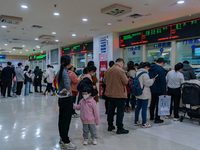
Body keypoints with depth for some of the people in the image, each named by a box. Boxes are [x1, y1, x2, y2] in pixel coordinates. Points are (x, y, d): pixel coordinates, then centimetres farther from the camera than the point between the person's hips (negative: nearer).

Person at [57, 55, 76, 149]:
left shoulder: (59, 72, 8)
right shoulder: (65, 72, -19)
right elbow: (67, 85, -31)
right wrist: (69, 91, -15)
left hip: (61, 98, 9)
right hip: (67, 99, -9)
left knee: (61, 119, 16)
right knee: (66, 120, 0)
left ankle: (62, 138, 31)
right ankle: (65, 142, 9)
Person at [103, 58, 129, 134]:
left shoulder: (107, 71, 4)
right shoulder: (120, 71, -17)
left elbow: (104, 81, 10)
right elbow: (126, 82, -15)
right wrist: (127, 79, 4)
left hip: (109, 94, 7)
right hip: (120, 94, -7)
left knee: (110, 110, 17)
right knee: (120, 111, 2)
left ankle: (110, 126, 28)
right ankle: (120, 128, 7)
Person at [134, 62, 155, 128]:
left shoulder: (137, 72, 12)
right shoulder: (145, 73, -16)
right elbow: (147, 83, -18)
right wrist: (152, 80, 0)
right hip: (144, 94, -9)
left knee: (138, 107, 15)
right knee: (144, 108, -2)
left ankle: (136, 121, 23)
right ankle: (144, 123, 4)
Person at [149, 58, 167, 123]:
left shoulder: (151, 68, 8)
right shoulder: (161, 69, -16)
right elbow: (163, 81, -19)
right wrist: (164, 92, -16)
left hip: (152, 89, 8)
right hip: (158, 90, -8)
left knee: (152, 103, 19)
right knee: (159, 104, 2)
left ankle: (151, 116, 30)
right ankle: (157, 119, 6)